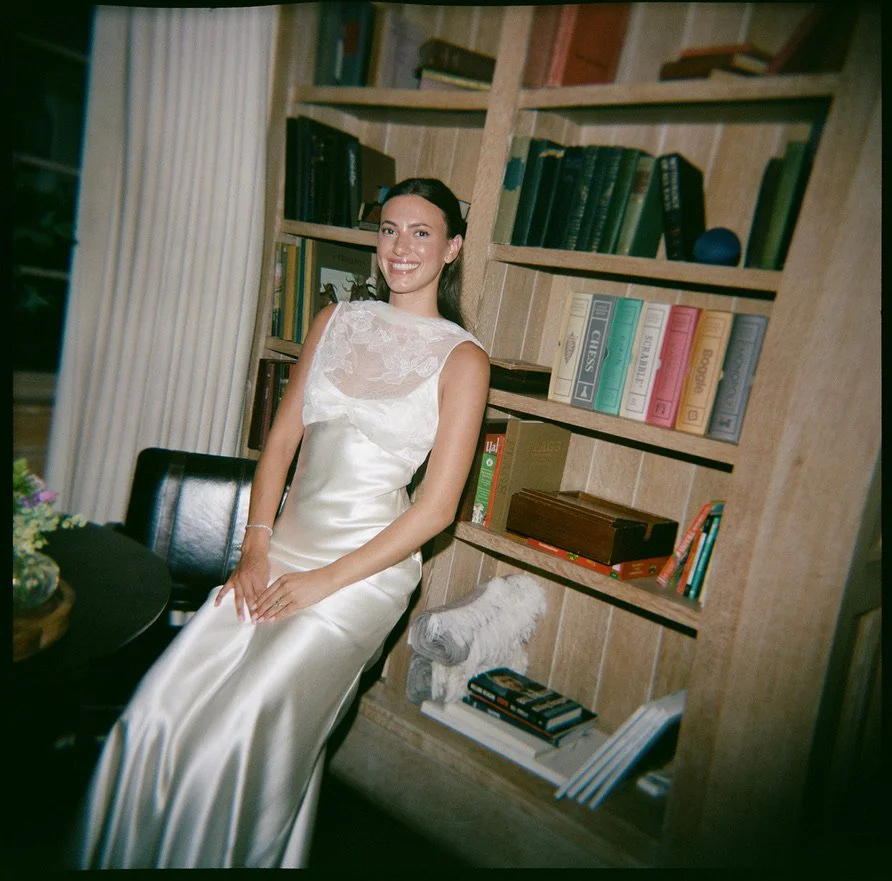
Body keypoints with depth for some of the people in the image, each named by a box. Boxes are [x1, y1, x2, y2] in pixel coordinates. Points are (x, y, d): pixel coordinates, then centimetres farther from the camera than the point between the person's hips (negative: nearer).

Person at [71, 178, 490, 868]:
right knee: (156, 715, -6)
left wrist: (327, 579, -10)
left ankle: (228, 856, 13)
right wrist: (256, 548, -1)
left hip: (367, 565, -4)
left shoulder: (462, 358, -5)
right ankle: (137, 855, 19)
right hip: (286, 548, 5)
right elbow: (282, 438, 10)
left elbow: (437, 507, -9)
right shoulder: (335, 321, 11)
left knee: (234, 738, -15)